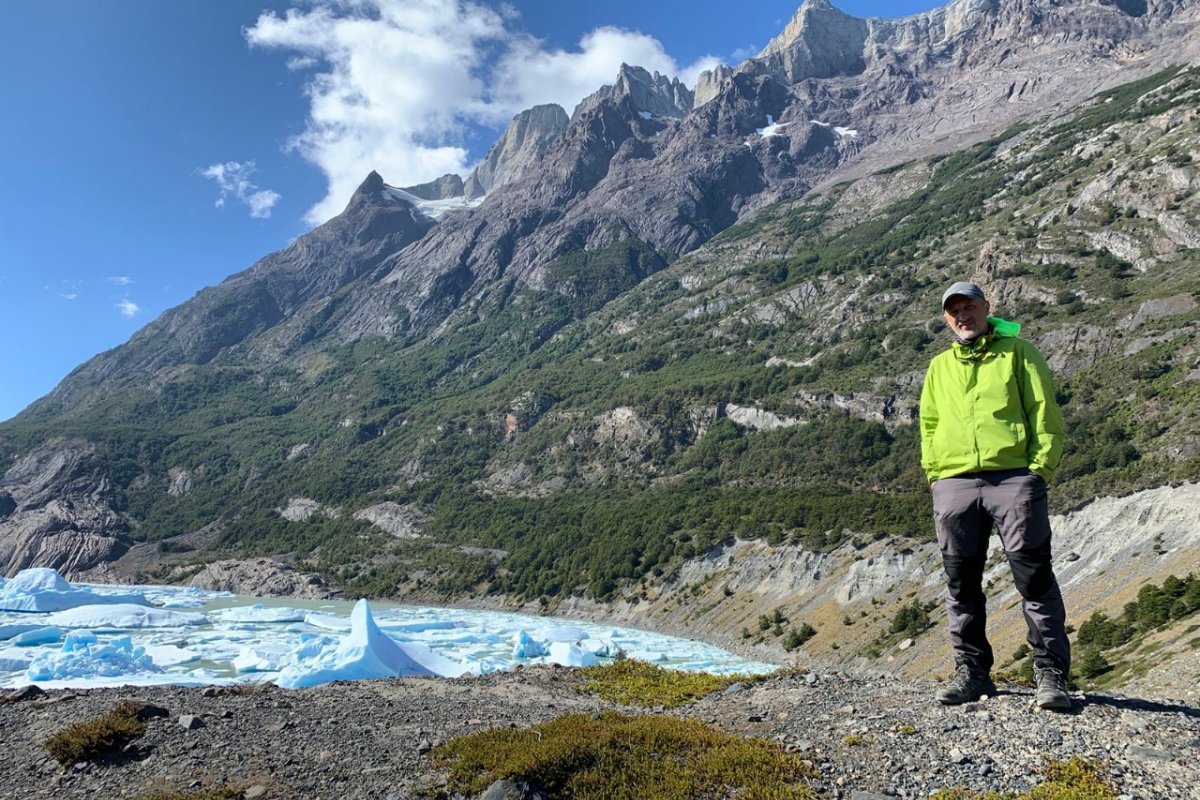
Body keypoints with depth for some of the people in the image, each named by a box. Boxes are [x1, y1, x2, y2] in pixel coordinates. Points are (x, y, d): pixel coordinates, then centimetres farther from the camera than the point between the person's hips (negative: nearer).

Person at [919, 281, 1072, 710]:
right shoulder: (939, 367, 20)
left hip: (1014, 477, -3)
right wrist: (933, 474, 8)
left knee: (1034, 575, -4)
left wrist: (1040, 467, -7)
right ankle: (972, 670, 16)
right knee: (961, 582, 6)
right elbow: (928, 424, 21)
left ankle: (1051, 673, 5)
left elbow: (1045, 411, 3)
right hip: (954, 484, 4)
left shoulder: (1018, 352, 9)